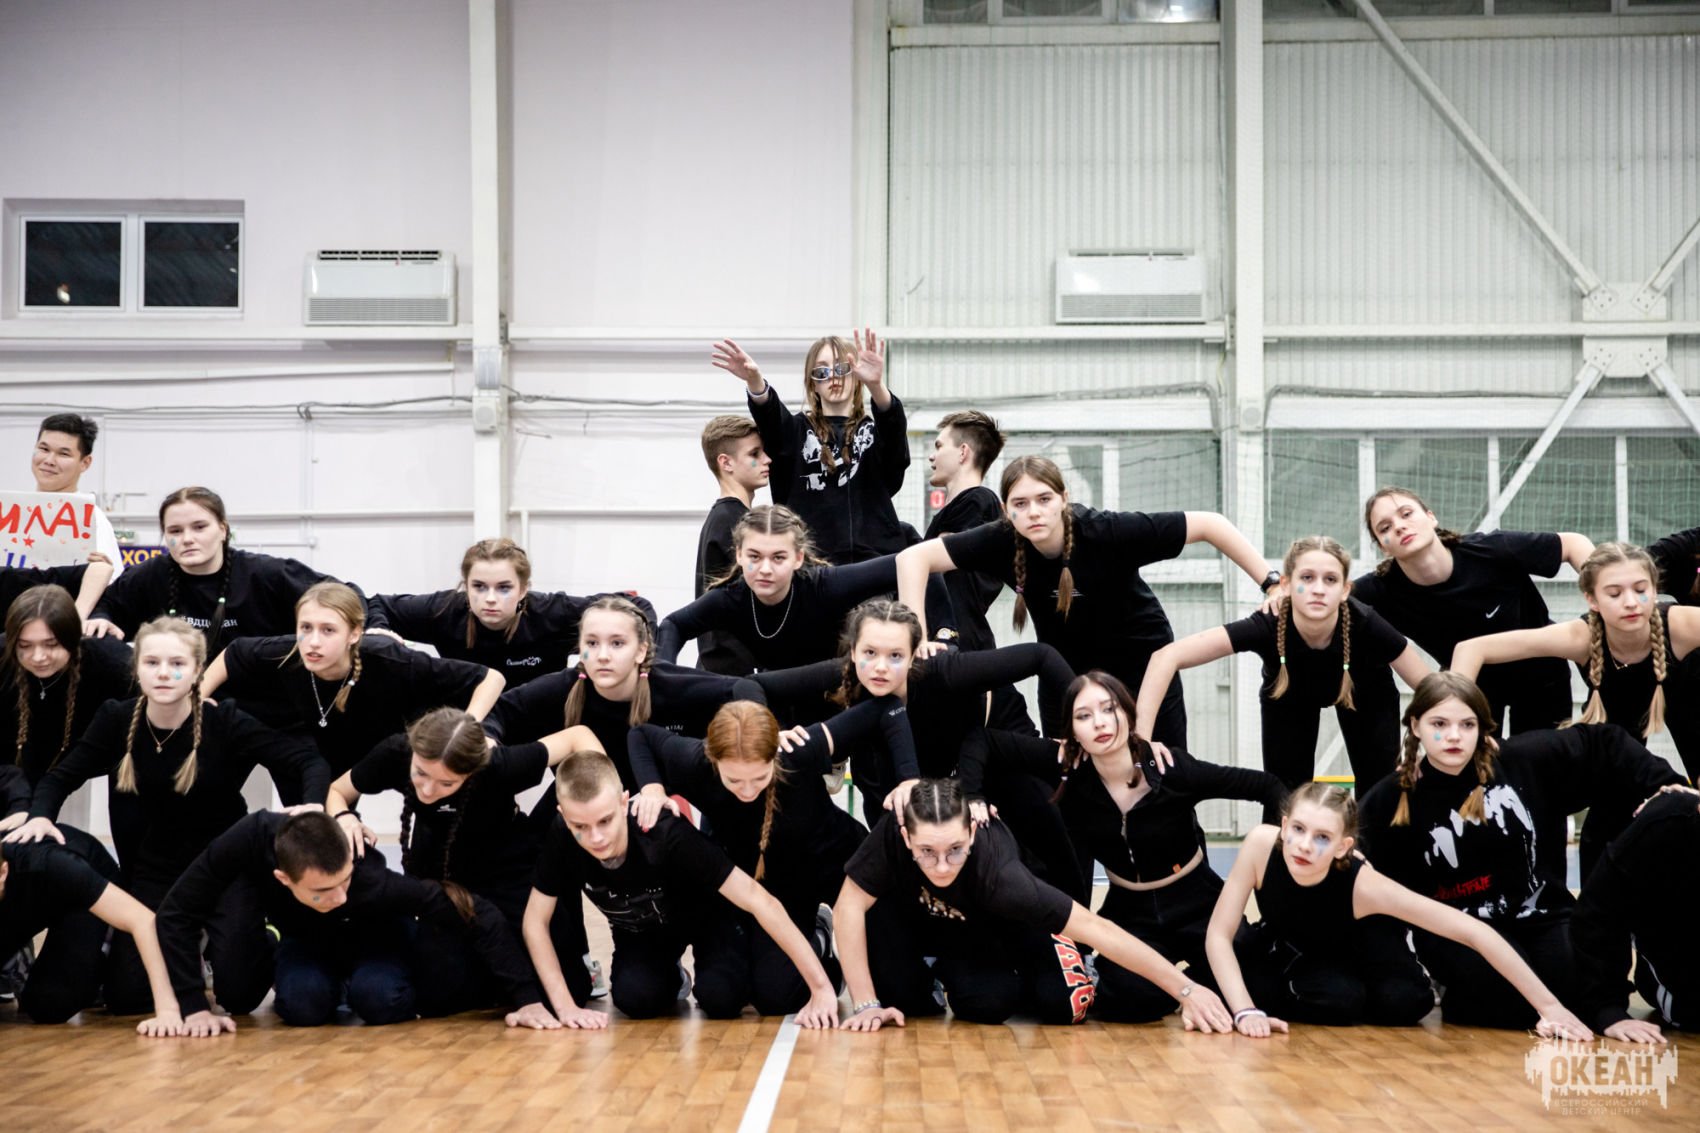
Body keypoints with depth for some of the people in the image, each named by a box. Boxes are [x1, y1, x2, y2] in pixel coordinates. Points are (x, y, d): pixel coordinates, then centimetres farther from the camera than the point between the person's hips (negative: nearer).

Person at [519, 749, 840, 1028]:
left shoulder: (669, 836, -41)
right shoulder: (561, 841, -31)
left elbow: (759, 901, -40)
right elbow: (536, 921, -17)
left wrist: (822, 989, -42)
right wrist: (566, 1006, -27)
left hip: (703, 917, -3)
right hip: (641, 931, 3)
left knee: (720, 997, -28)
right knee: (634, 997, -26)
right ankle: (668, 980, 10)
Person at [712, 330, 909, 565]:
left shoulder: (877, 430, 12)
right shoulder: (798, 431, 12)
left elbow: (893, 420, -12)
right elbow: (769, 413, -8)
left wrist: (876, 385, -36)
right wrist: (754, 380, -32)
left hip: (876, 559, 0)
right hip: (812, 562, 0)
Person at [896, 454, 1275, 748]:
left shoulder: (1108, 532, -31)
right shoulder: (1003, 542, -23)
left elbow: (1208, 525, -26)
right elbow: (914, 558, -24)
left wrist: (1271, 583, -28)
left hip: (1143, 668, -2)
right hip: (1068, 672, 2)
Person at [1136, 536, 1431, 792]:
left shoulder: (1364, 625, -41)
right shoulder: (1269, 626, -42)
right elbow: (1167, 656, -46)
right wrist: (1142, 736, -52)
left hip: (1363, 692, 0)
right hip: (1290, 696, 0)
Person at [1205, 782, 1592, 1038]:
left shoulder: (1363, 884, -40)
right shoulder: (1262, 844, -37)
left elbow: (1472, 931, -40)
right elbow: (1218, 935, -30)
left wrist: (1549, 1006, -41)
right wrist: (1246, 1011, -45)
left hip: (1341, 956, 0)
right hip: (1278, 949, 0)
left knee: (1402, 1000, -27)